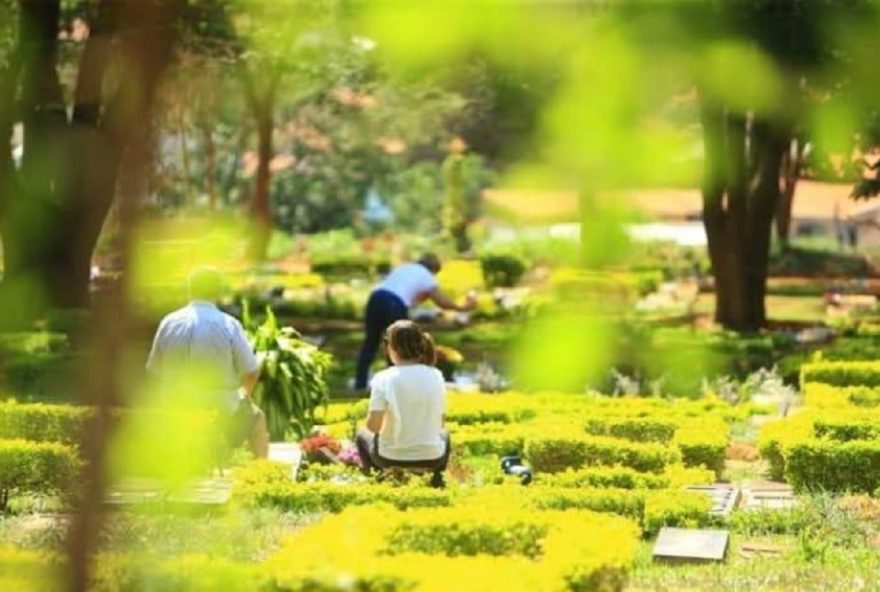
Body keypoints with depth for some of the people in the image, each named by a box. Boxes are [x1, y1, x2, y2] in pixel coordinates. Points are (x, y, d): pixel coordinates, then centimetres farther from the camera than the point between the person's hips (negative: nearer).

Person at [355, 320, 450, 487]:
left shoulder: (384, 379, -14)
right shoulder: (435, 376, -5)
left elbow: (373, 425, -17)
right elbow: (439, 422, 2)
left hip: (392, 459, -2)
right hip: (432, 458, 2)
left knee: (363, 435, 31)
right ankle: (436, 477, 22)